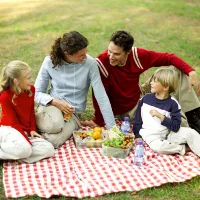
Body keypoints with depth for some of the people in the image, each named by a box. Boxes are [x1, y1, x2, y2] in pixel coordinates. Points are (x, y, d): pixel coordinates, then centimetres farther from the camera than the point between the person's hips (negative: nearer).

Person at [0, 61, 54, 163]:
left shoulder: (31, 90, 2)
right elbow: (13, 121, -15)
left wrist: (32, 130, -1)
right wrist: (26, 139, -20)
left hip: (26, 131, 7)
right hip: (10, 129, -7)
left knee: (49, 149, -17)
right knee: (25, 149, -39)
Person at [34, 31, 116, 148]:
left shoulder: (90, 63, -15)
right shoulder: (50, 62, -11)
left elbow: (102, 97, -13)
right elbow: (37, 93, -2)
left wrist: (112, 128, -14)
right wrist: (56, 102, -20)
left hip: (73, 112, 0)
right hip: (52, 105, 1)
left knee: (53, 141, -29)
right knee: (55, 125, -35)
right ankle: (37, 122, -4)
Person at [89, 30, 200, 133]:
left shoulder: (137, 55, -18)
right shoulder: (102, 63, -29)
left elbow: (168, 58, -11)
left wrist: (191, 72, -22)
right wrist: (98, 122, -21)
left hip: (140, 97, 5)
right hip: (126, 110, -5)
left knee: (178, 69, -1)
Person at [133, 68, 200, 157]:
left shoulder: (172, 103, -7)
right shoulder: (145, 98, 1)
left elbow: (176, 127, -14)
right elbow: (137, 119, 10)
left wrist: (160, 116, -22)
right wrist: (138, 135, 4)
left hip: (168, 133, 0)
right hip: (151, 134, 0)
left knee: (190, 132, -23)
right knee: (159, 147, -34)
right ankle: (184, 148, -13)